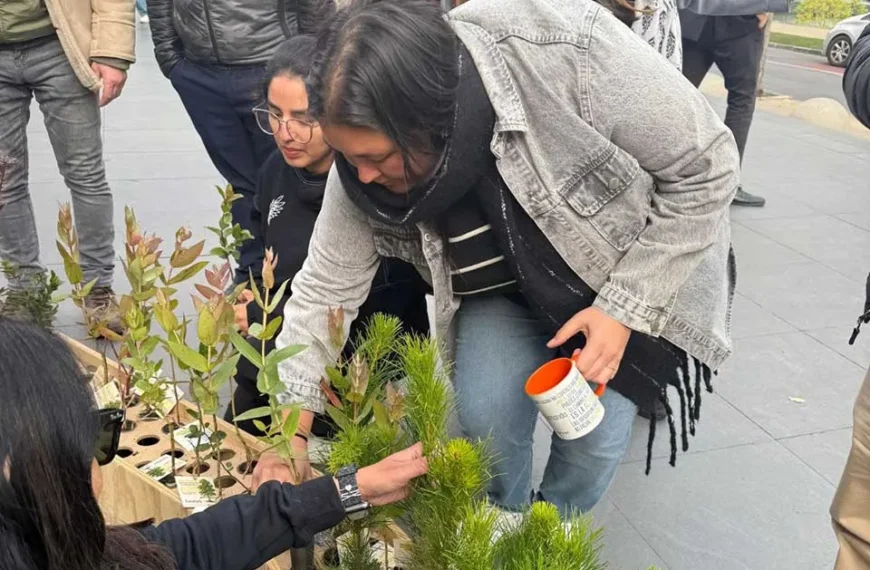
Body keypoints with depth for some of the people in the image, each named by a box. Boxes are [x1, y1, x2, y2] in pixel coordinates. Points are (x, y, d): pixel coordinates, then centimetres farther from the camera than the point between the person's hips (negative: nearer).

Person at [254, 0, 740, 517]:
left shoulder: (570, 50, -38)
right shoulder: (369, 158, -25)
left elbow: (706, 166, -25)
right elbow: (326, 289, -13)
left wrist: (623, 307, -25)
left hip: (634, 270, -2)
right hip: (505, 287, 3)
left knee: (596, 431, -5)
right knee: (485, 412, -12)